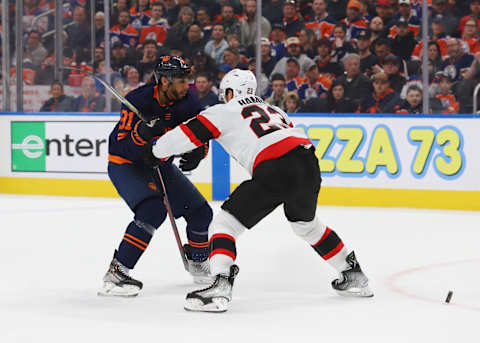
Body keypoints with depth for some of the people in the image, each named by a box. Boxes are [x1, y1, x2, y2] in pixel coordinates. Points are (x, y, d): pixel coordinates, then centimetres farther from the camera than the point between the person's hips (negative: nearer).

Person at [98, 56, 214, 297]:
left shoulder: (187, 102, -10)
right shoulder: (138, 101, -26)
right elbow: (121, 146, -28)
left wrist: (197, 152, -24)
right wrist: (142, 133, -46)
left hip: (159, 164, 7)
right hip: (125, 165, -7)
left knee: (200, 212, 5)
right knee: (153, 209, -30)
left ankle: (198, 263, 33)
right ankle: (115, 274, -27)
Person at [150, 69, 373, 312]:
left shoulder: (225, 111, 16)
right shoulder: (274, 110, 35)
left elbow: (183, 136, 12)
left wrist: (159, 151, 28)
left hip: (276, 171, -7)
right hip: (309, 163, 7)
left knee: (226, 223, 2)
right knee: (306, 224, 33)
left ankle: (220, 287, -17)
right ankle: (354, 276, 39)